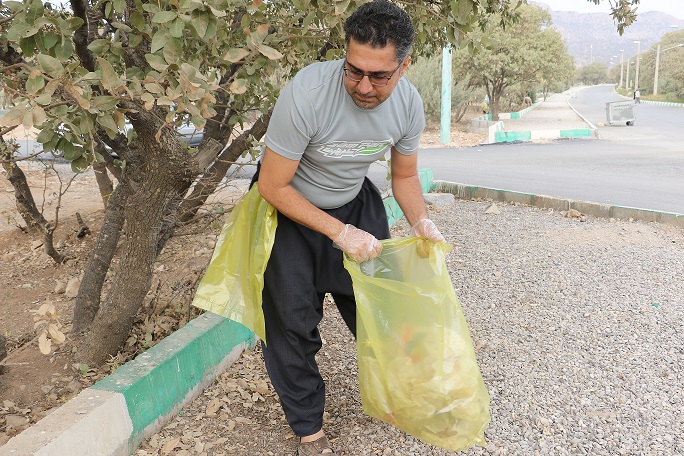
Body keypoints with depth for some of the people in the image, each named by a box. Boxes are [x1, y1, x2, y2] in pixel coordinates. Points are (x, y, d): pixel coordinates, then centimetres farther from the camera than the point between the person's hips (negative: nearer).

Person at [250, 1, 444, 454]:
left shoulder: (408, 103, -18)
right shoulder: (307, 93, -35)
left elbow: (405, 175, 0)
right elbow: (273, 185, -26)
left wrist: (421, 222, -19)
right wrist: (340, 232, -28)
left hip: (355, 201, 4)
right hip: (289, 206, -4)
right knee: (291, 319, -3)